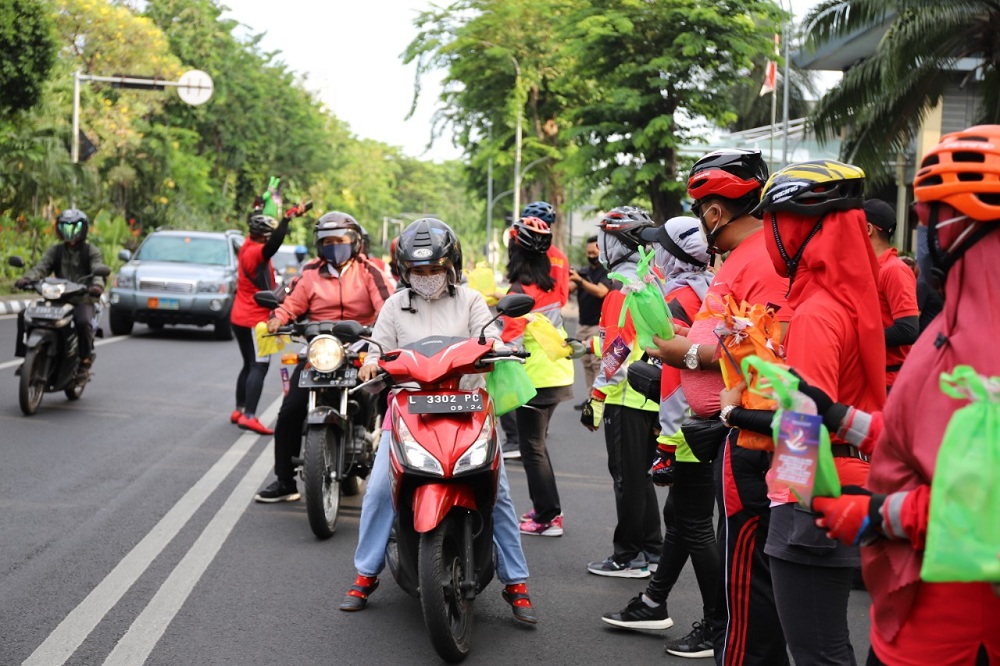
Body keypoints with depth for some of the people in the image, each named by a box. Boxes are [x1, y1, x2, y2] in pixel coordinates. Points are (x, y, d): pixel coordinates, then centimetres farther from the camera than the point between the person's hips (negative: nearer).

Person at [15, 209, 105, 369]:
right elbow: (40, 267, -1)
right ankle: (24, 353, -3)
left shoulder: (91, 251, 6)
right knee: (24, 316, -13)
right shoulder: (55, 250, 16)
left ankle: (86, 356, -14)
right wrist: (26, 278, -24)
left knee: (83, 322, -36)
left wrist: (98, 285, -37)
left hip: (82, 300, -4)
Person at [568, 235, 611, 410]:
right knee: (586, 362, 8)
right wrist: (567, 279, -16)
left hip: (598, 325, -7)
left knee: (598, 363, -10)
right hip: (583, 323, 7)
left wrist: (580, 280, -29)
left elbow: (600, 291, -22)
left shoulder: (607, 272, -6)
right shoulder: (584, 271, 14)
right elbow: (568, 288, 5)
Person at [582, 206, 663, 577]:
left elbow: (618, 351, -21)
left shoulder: (624, 289, -16)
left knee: (627, 478, -2)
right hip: (653, 395, 9)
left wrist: (597, 398, -17)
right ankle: (651, 550, 23)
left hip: (627, 398, -9)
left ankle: (628, 557, 5)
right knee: (640, 475, 17)